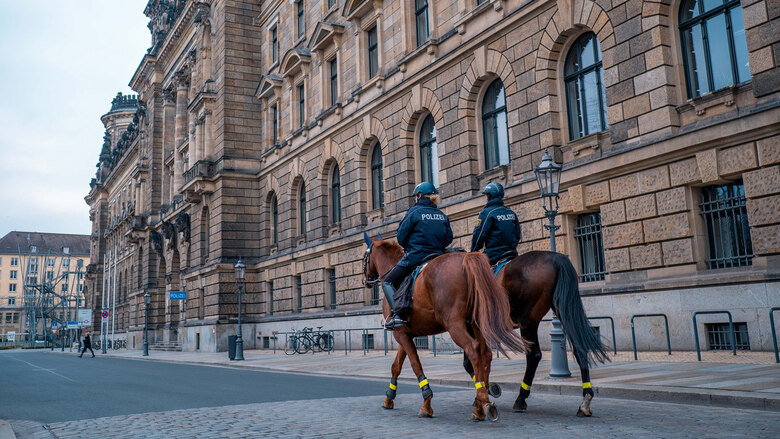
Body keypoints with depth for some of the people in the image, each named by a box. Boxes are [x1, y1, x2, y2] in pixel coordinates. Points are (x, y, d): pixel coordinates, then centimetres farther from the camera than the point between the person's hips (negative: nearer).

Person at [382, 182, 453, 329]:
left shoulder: (414, 212, -5)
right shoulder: (442, 215, 10)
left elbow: (401, 237, -3)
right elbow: (449, 238, 10)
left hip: (415, 257, -6)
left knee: (388, 283, 5)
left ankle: (397, 314, -13)